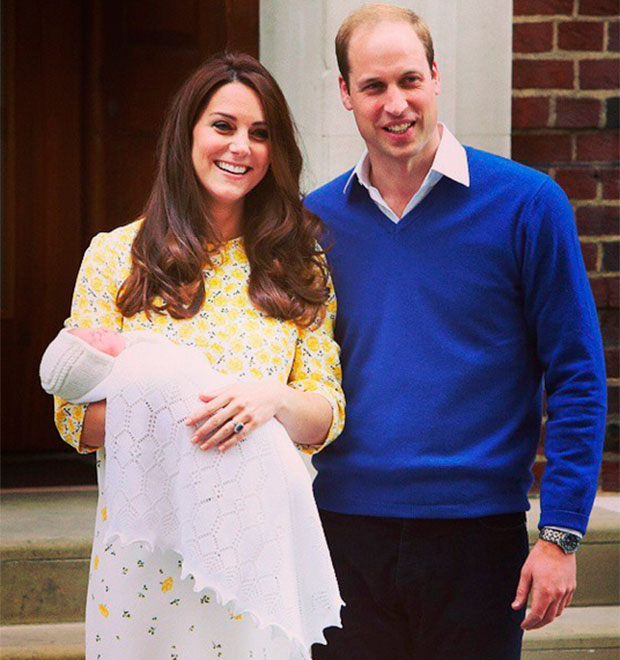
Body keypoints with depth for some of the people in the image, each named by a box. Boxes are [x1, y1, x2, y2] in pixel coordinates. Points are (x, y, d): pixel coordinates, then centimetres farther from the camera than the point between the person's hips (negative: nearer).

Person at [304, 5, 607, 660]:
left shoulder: (525, 204, -4)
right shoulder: (316, 219, 5)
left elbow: (577, 379, -3)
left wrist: (560, 533, -9)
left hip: (479, 532, -2)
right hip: (346, 529, 3)